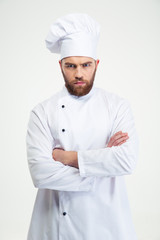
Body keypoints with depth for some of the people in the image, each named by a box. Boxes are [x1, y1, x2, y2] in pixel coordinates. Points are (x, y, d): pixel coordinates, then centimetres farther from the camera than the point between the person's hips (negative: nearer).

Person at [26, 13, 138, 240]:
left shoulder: (118, 106, -3)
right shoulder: (42, 112, -6)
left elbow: (127, 161, -17)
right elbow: (40, 172, -16)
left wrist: (68, 157, -15)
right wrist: (102, 158, -15)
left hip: (107, 220, 1)